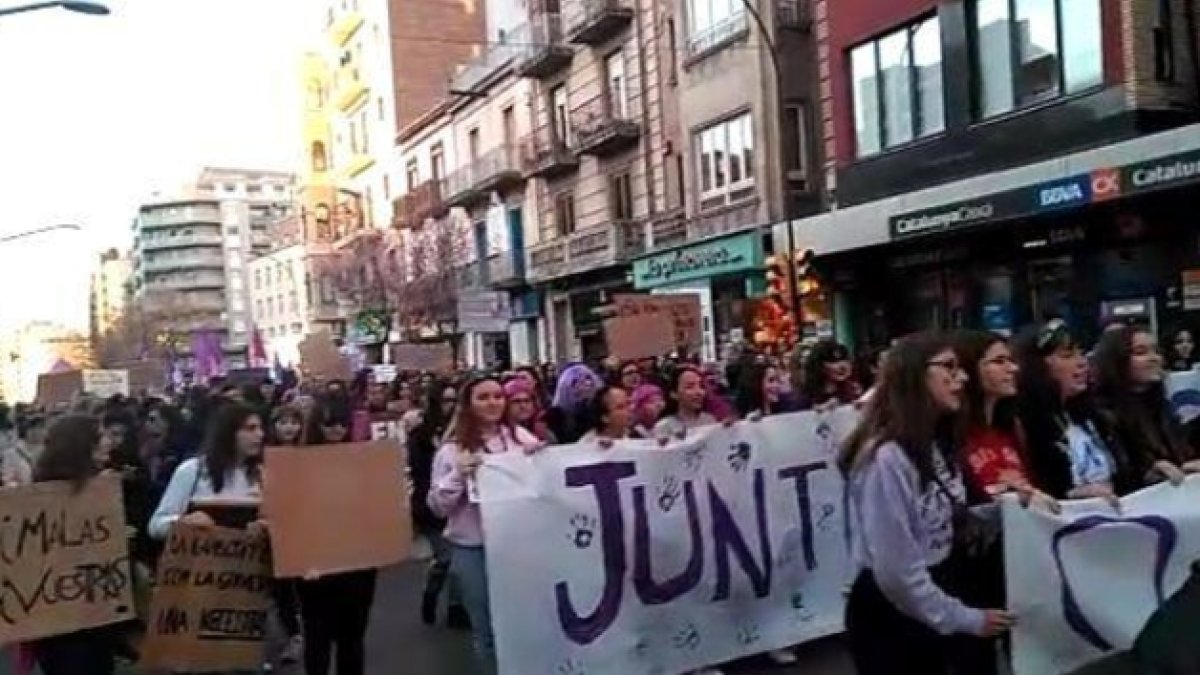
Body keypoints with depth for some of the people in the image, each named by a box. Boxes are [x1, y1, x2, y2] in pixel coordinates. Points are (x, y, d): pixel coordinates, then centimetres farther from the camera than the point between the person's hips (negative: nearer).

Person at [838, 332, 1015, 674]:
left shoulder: (935, 444, 3)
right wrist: (966, 619, -16)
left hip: (927, 612, 8)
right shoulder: (886, 456, -26)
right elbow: (896, 573, -26)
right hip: (888, 615, -8)